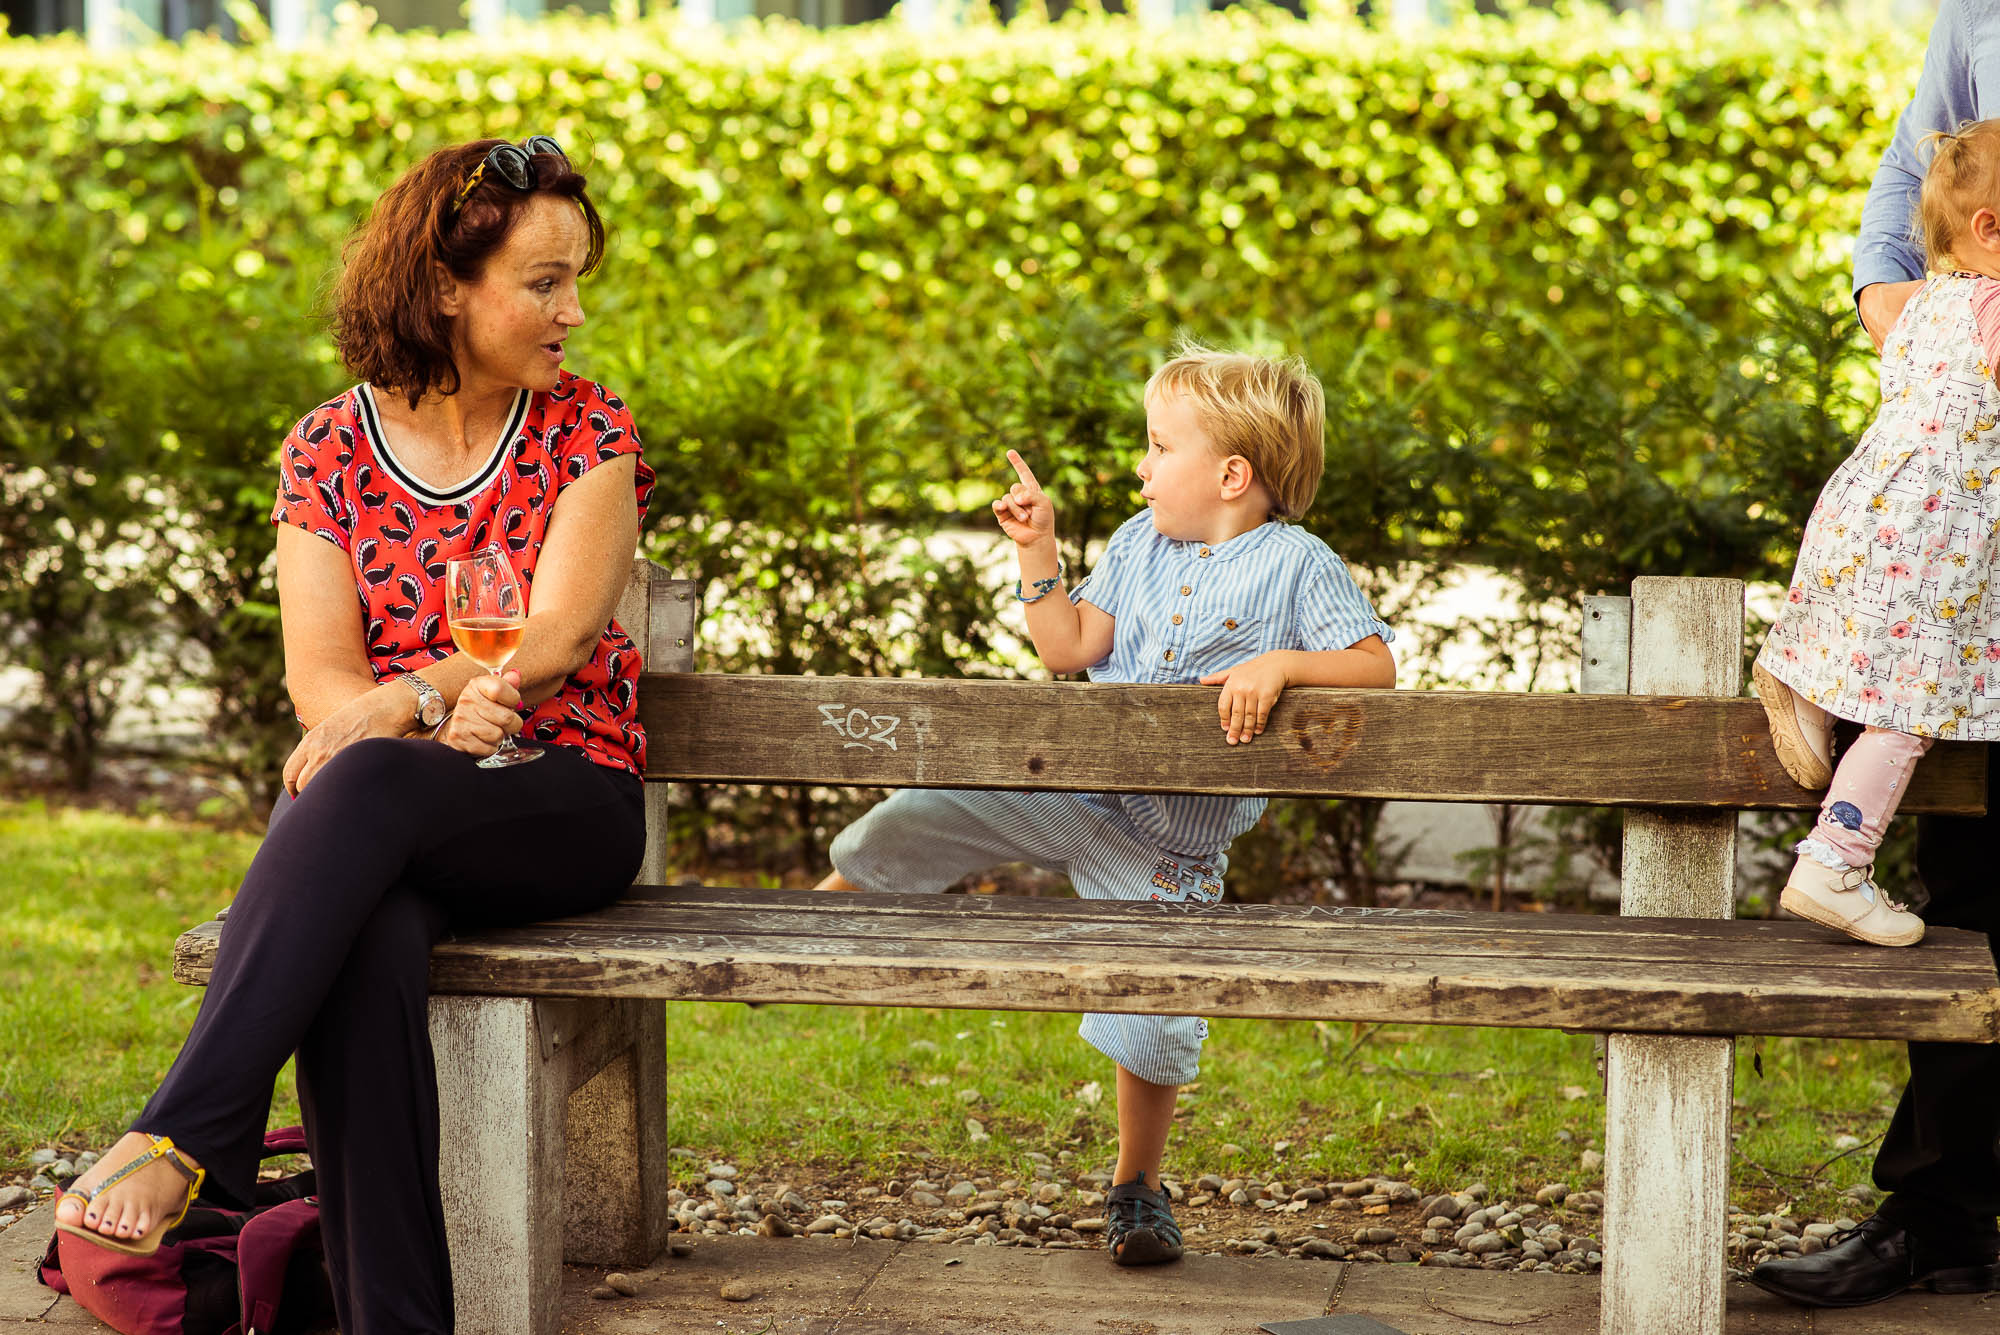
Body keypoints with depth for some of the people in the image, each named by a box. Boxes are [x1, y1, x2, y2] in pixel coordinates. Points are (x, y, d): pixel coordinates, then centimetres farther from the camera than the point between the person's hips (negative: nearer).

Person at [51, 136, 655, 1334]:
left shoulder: (586, 431, 4)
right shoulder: (328, 452, 7)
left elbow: (554, 639, -9)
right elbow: (319, 675, -1)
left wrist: (396, 706, -24)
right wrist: (445, 715, -22)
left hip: (568, 798, -1)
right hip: (394, 823, 1)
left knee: (364, 785, -36)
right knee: (366, 934, -36)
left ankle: (181, 1140, -41)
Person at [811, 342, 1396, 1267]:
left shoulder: (1298, 567, -8)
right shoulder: (1139, 542, 6)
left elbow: (1377, 667, -12)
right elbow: (1069, 648, 4)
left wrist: (1280, 666, -26)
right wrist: (1038, 555, -5)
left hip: (1173, 844, -3)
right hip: (1072, 780, 4)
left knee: (1153, 1024, -5)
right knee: (920, 817, -12)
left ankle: (1136, 1187, 19)